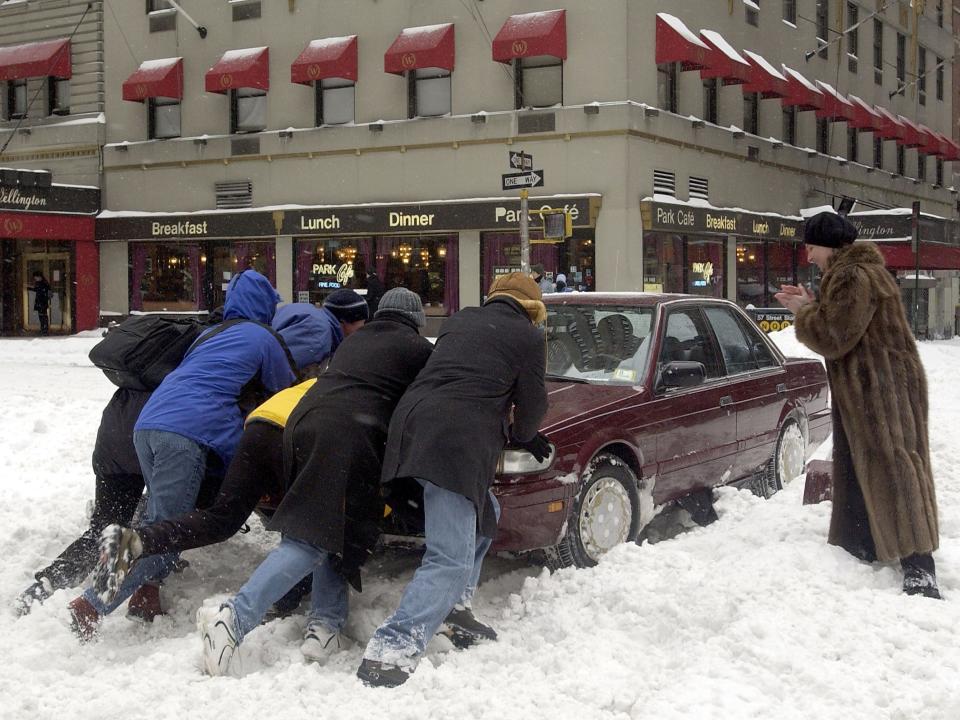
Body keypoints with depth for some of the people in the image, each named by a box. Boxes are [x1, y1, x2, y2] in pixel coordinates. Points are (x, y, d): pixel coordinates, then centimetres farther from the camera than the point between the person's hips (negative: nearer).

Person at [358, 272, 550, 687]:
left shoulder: (460, 321, 27)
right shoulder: (527, 336, 10)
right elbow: (532, 404, 12)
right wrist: (523, 436, 35)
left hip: (413, 423, 8)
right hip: (456, 442, -8)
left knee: (482, 515, 29)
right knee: (450, 560, -14)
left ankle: (454, 609, 22)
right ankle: (390, 653, -27)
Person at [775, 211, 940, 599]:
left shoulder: (856, 277, -18)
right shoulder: (848, 273, 17)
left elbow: (834, 337, -20)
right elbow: (841, 326, 21)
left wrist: (804, 313, -4)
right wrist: (812, 305, 8)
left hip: (881, 392, -11)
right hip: (863, 392, 11)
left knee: (890, 470, -13)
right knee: (860, 471, 13)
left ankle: (918, 565, -15)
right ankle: (862, 548, 20)